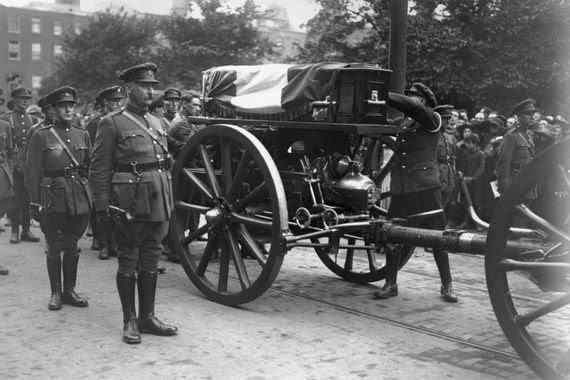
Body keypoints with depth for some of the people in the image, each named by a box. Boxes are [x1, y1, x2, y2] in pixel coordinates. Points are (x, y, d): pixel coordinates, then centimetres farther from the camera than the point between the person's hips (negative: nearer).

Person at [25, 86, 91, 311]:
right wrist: (36, 203, -9)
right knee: (54, 248, 3)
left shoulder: (83, 135, 10)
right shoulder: (41, 136, -2)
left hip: (79, 198, 3)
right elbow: (32, 173, -3)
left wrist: (92, 198, 10)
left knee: (72, 247, 10)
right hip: (53, 199, -3)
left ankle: (70, 291, 21)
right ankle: (56, 293, 15)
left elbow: (90, 168, 15)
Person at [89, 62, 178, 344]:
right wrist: (102, 206, -11)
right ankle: (129, 321, 13)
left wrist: (169, 200, 15)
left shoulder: (157, 122, 16)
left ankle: (147, 317, 21)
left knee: (150, 259, 11)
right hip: (130, 201, -6)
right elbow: (99, 169, -6)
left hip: (158, 201, 6)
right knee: (128, 260, 3)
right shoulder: (112, 123, -4)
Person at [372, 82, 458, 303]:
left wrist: (383, 96, -17)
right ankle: (390, 284, 16)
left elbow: (413, 108, -17)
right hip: (400, 188, 5)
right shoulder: (402, 122, 17)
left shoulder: (432, 119, -1)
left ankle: (447, 286, 13)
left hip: (425, 187, -5)